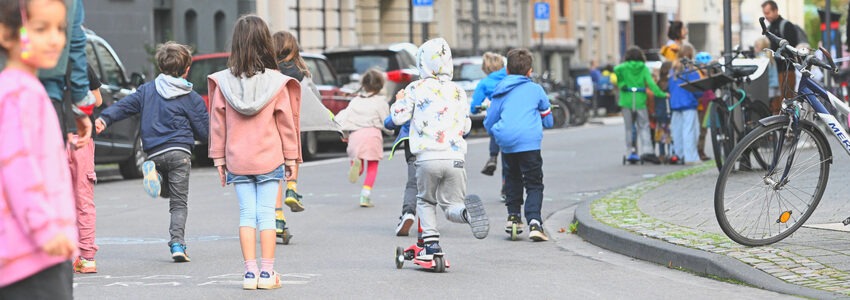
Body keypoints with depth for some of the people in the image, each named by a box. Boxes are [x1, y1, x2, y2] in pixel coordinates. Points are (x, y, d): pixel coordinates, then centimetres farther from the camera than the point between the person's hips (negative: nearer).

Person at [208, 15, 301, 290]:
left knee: (247, 214, 7)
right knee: (266, 214, 3)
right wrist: (292, 157, 6)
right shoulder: (276, 82, -8)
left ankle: (250, 271, 4)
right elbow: (287, 122, -3)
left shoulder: (223, 83, -4)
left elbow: (217, 123, 1)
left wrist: (218, 157, 9)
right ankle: (267, 272, 2)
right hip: (269, 159, -1)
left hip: (237, 161, 1)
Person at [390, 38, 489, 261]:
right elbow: (466, 127, 18)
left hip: (428, 157, -2)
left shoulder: (415, 89, 3)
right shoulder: (457, 91, 14)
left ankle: (431, 243, 4)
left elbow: (399, 117, 3)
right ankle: (467, 211, -26)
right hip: (455, 158, 2)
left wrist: (399, 101, 23)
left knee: (425, 201, 19)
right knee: (451, 205, 8)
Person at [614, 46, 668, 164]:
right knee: (643, 127, 3)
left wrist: (621, 83, -7)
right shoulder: (644, 68, 2)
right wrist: (661, 94, -4)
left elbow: (616, 69, -20)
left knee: (629, 128, 8)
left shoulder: (624, 67, 1)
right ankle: (647, 150, -12)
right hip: (640, 100, 0)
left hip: (627, 100, 0)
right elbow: (651, 83, -7)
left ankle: (630, 152, 6)